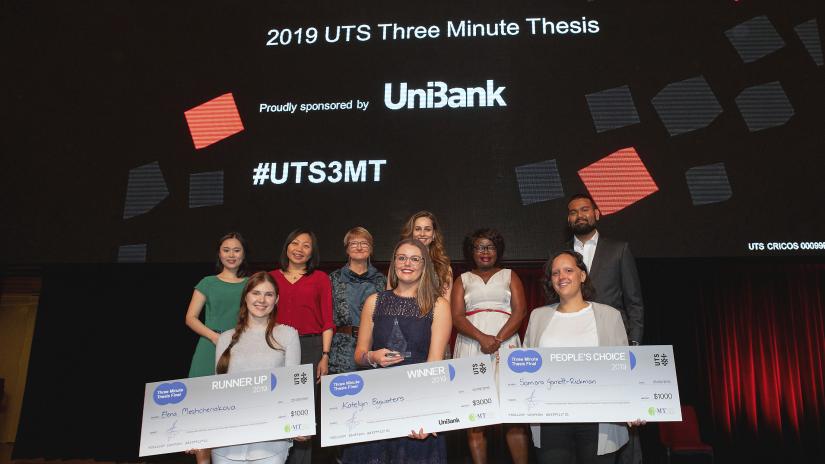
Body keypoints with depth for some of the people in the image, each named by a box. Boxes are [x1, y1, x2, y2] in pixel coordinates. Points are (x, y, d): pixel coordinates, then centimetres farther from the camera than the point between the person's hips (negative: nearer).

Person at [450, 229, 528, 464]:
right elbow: (457, 317, 3)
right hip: (471, 347, 1)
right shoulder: (463, 280, 16)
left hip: (506, 345, 0)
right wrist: (482, 338, -14)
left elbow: (519, 312, 3)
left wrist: (498, 339, -12)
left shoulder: (509, 276, 16)